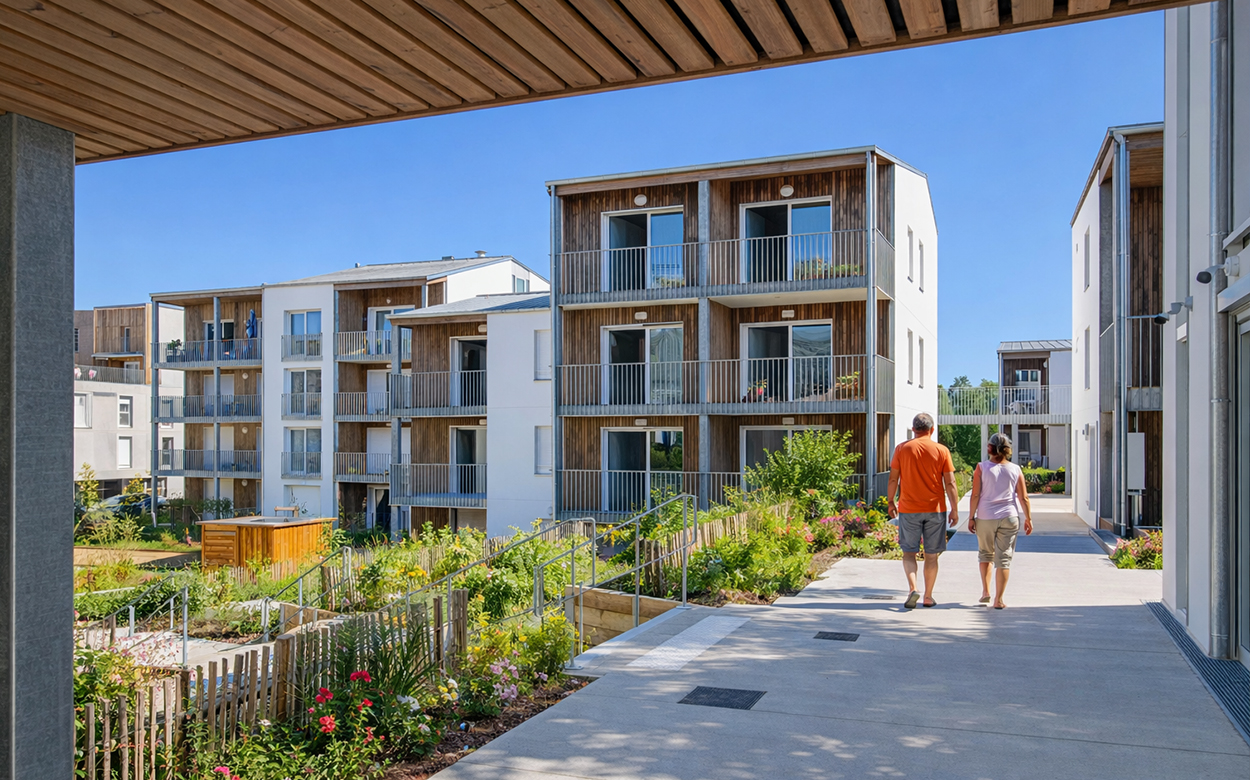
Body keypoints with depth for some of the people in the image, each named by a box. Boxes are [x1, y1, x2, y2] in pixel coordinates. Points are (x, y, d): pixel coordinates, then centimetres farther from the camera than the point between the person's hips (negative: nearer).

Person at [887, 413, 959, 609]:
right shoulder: (942, 451, -2)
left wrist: (890, 502, 13)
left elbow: (893, 479, 0)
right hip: (935, 510, 1)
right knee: (931, 555, 11)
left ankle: (913, 588, -11)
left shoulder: (902, 449, -2)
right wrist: (954, 510, 4)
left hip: (909, 510, 0)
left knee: (909, 552, 9)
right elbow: (950, 483, -3)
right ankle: (928, 597, 17)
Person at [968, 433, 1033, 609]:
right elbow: (1024, 498, 1)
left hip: (985, 517, -1)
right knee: (1004, 558, 4)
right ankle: (998, 599, 3)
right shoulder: (1015, 470, 1)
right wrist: (1028, 519, 10)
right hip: (1009, 518, 1)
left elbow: (975, 495, -6)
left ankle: (985, 591, 17)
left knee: (985, 554, 19)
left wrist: (971, 517, 0)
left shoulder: (982, 467, -5)